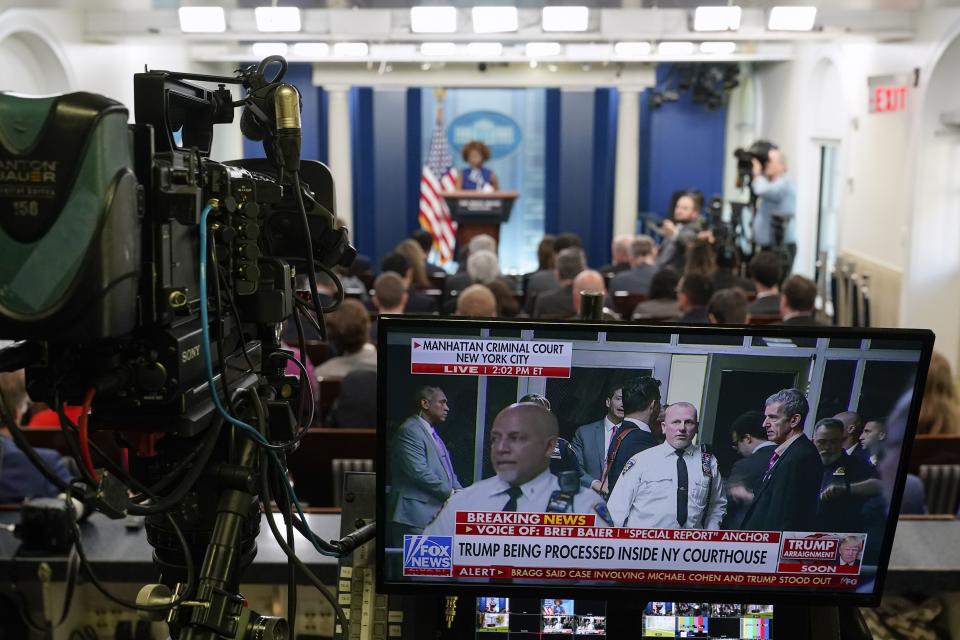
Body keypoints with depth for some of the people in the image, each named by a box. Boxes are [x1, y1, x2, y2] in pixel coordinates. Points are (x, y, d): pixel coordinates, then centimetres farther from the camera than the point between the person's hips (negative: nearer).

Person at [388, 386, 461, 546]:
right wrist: (450, 493, -14)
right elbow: (419, 472, -19)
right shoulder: (409, 431, -10)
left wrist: (459, 492, 3)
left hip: (436, 515, 10)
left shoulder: (432, 433, 21)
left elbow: (446, 471, 20)